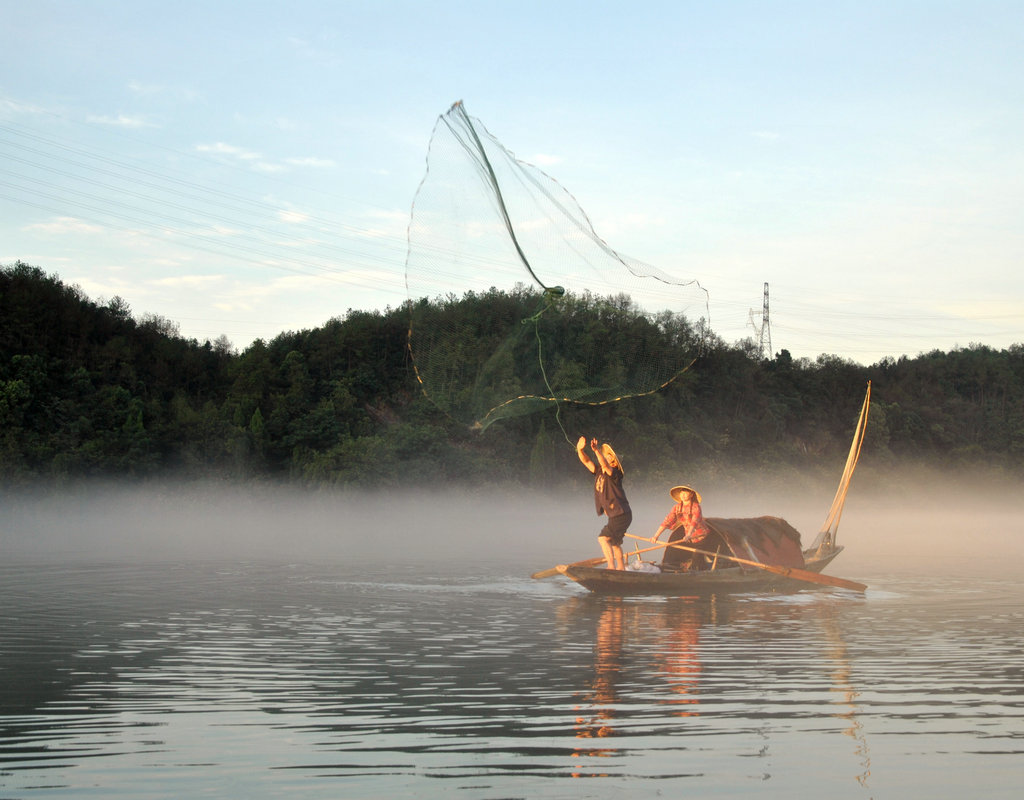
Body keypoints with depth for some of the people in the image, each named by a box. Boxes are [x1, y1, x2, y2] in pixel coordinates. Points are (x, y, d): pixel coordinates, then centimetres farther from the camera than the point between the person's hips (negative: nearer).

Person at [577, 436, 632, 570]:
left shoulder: (615, 473, -15)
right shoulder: (599, 472, 9)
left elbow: (605, 465, -36)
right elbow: (586, 461, 3)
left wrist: (596, 451, -49)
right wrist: (580, 449, -16)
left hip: (621, 514, -10)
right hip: (615, 515, 10)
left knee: (603, 538, -18)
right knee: (614, 542, 19)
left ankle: (611, 566, -21)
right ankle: (621, 568, 28)